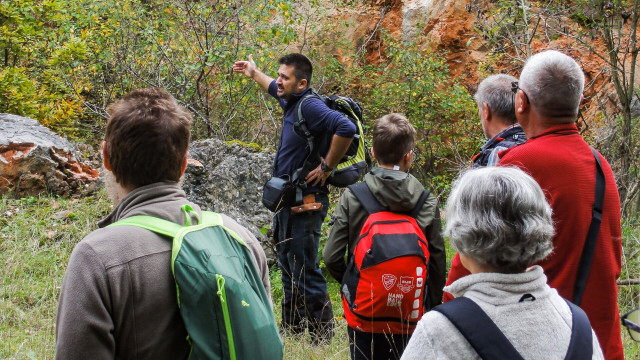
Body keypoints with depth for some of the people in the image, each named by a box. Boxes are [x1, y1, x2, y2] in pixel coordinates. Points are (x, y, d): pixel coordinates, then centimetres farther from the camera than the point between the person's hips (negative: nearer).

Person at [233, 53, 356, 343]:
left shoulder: (310, 106, -19)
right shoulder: (291, 102, 10)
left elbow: (347, 128, -34)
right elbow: (275, 89, 35)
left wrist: (326, 167, -25)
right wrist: (253, 73, 47)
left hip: (306, 203, -10)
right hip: (288, 201, 10)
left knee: (304, 269, -6)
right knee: (288, 265, 19)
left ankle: (322, 332, 6)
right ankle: (292, 326, 32)